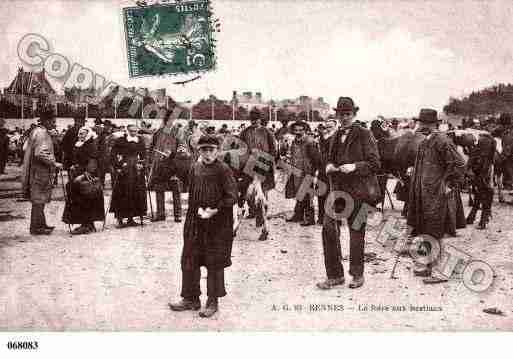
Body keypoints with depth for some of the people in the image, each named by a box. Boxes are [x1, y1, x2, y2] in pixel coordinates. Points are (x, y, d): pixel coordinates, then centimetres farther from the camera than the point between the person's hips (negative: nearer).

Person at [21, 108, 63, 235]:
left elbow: (26, 147, 20)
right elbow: (41, 154, -26)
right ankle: (36, 228, 3)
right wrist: (54, 163, -18)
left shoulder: (35, 131, 13)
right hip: (40, 172, -10)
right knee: (39, 200, -3)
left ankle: (41, 224, 24)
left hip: (35, 171, 10)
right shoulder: (42, 133, -17)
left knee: (39, 200, 15)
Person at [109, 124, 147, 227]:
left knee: (136, 195, 4)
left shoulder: (140, 141, 11)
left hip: (136, 172, 4)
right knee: (122, 195, -5)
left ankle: (131, 218, 13)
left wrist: (141, 164, 5)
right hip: (123, 171, -4)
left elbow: (143, 155, 19)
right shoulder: (120, 141, -2)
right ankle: (120, 219, -1)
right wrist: (117, 167, -11)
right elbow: (113, 155, -4)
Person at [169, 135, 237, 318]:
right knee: (189, 260, 10)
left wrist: (214, 211, -16)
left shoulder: (223, 170, -9)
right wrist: (199, 209, -1)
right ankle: (191, 299, 24)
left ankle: (213, 302, 18)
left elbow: (232, 197, -11)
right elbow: (192, 195, 12)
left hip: (218, 223, -5)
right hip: (195, 222, 6)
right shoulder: (195, 168, 6)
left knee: (214, 263, 4)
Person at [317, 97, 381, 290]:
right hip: (338, 188, 5)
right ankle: (335, 275, 7)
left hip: (358, 189, -5)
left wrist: (354, 167, -20)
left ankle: (357, 274, 22)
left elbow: (375, 164, -6)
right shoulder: (336, 136, 14)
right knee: (329, 228, -4)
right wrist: (329, 166, 4)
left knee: (356, 232, 4)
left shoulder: (364, 134, -4)